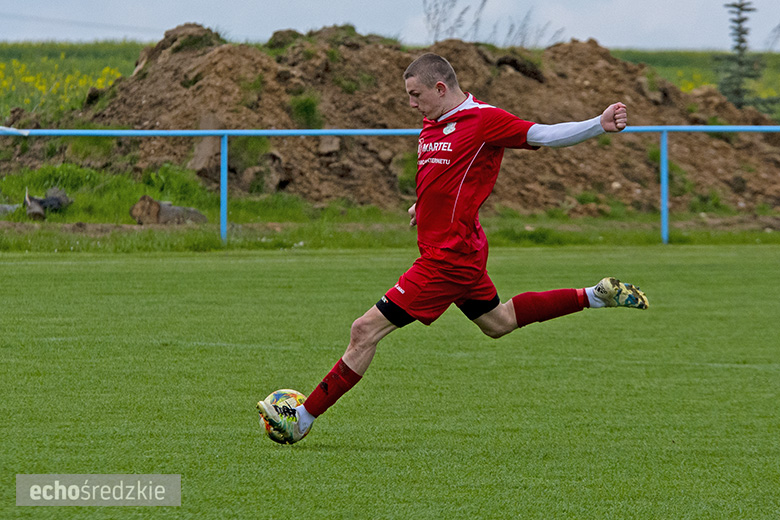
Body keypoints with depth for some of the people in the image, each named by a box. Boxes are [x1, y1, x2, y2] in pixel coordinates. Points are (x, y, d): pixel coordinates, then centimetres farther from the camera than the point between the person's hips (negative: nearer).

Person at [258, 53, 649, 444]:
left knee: (366, 330, -9)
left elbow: (546, 135, -19)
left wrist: (600, 125, -31)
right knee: (497, 323, 28)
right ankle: (594, 297, 30)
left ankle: (302, 420, -3)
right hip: (457, 251, 10)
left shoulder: (483, 119, -15)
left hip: (448, 257, -10)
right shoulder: (432, 124, 11)